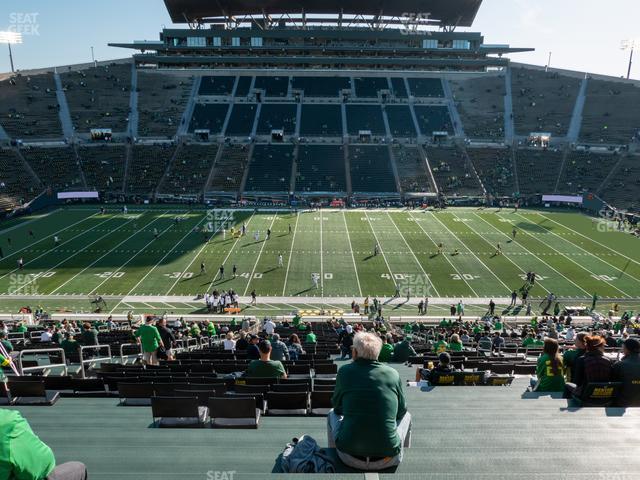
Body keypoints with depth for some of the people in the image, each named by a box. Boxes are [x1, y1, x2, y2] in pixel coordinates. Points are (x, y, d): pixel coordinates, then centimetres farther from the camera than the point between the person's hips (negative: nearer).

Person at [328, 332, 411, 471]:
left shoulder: (344, 371, -5)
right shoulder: (392, 373, -3)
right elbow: (401, 411, 11)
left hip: (350, 459, 0)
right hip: (388, 460, 0)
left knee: (333, 414, 28)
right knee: (406, 415, 26)